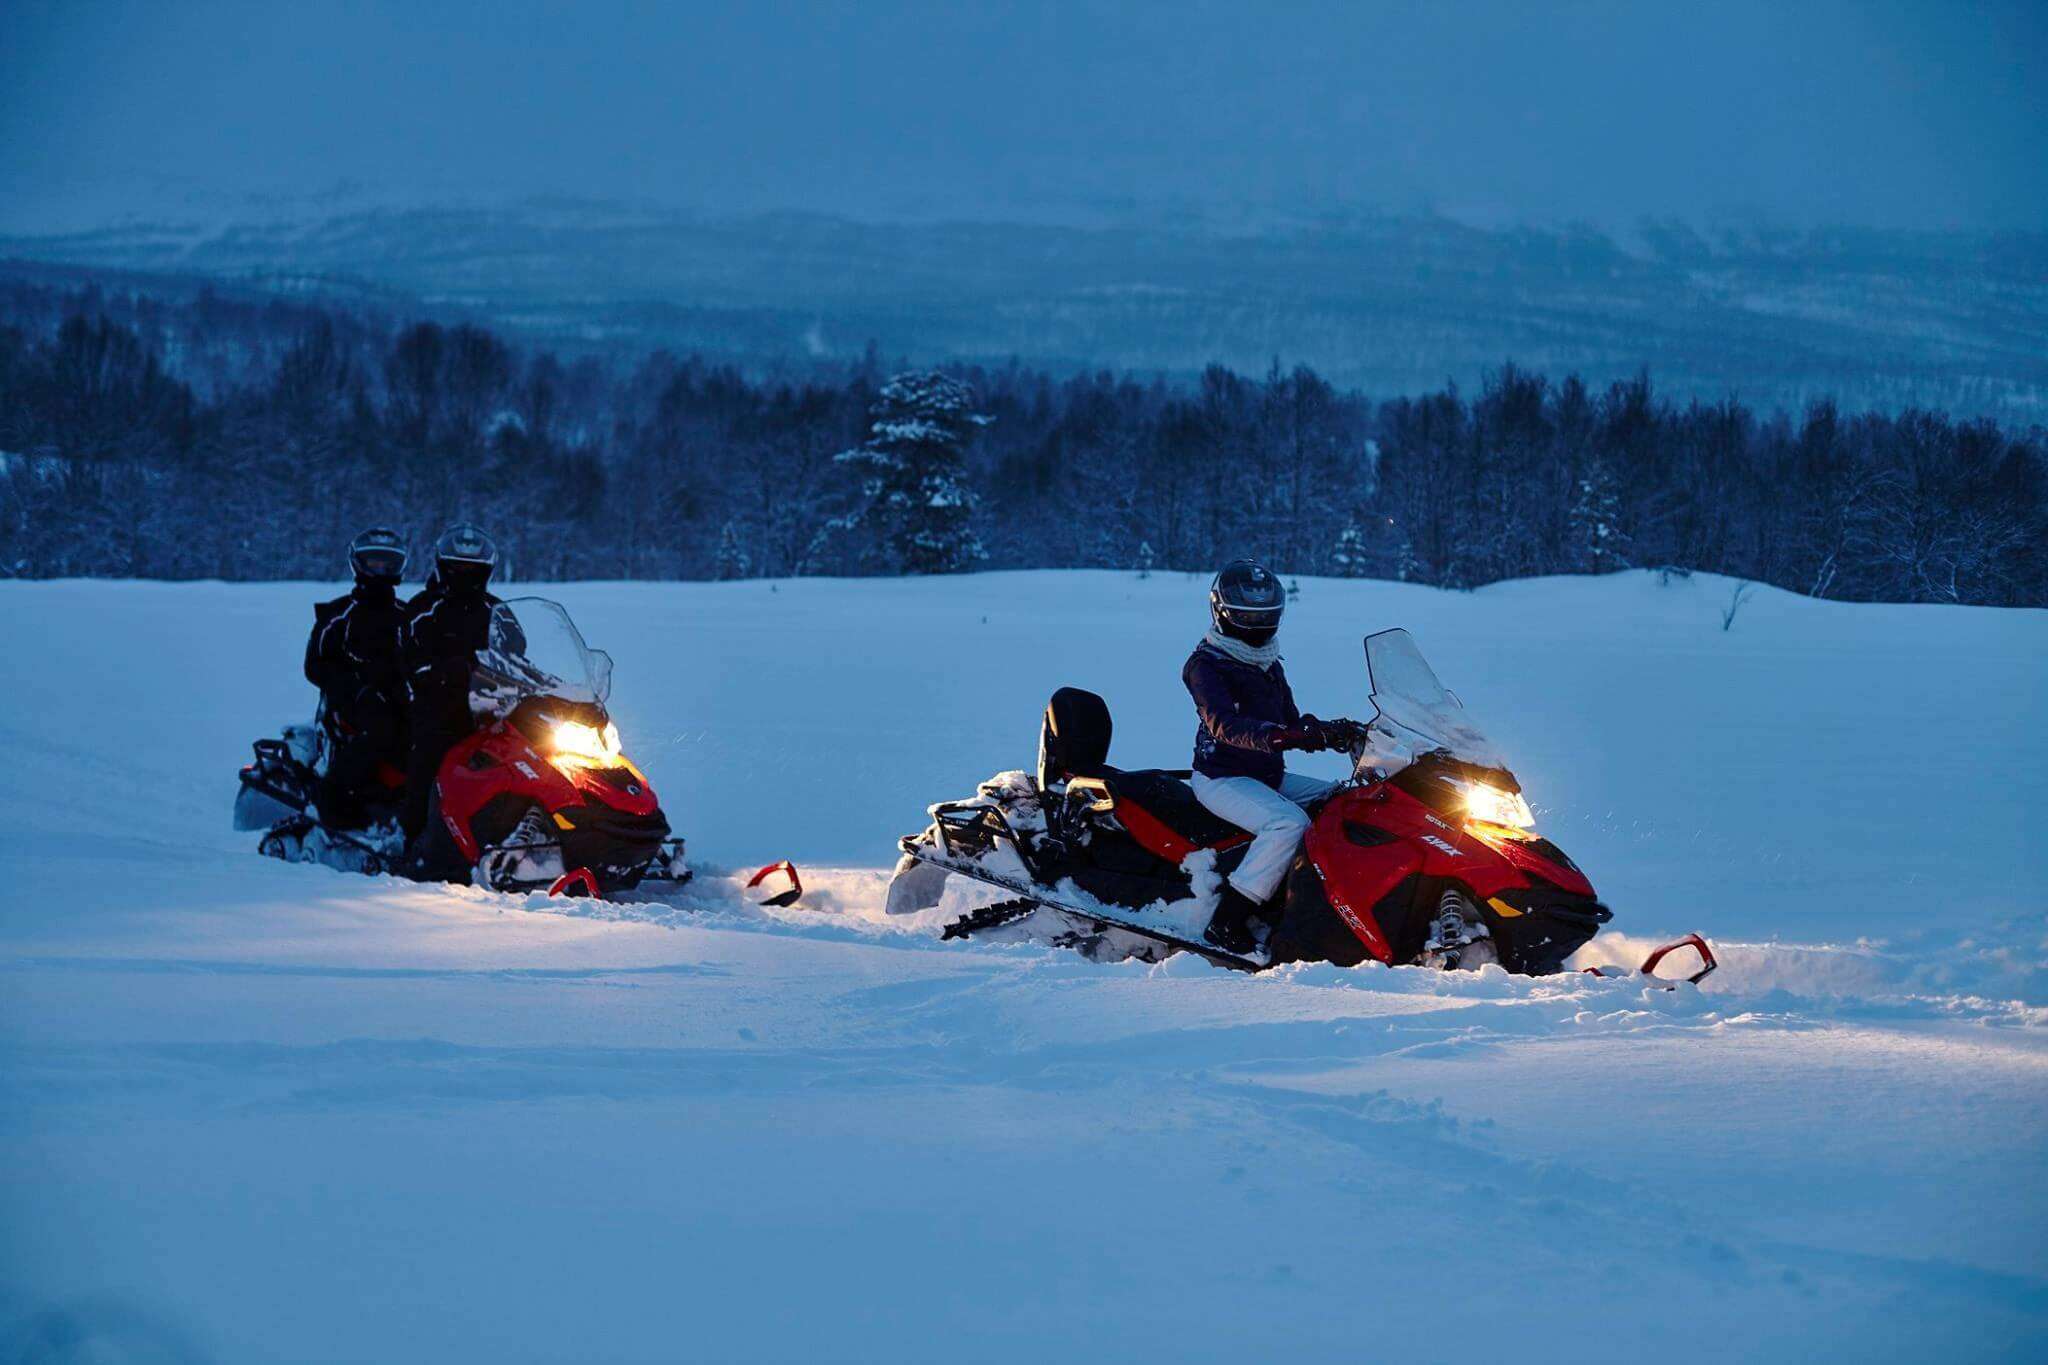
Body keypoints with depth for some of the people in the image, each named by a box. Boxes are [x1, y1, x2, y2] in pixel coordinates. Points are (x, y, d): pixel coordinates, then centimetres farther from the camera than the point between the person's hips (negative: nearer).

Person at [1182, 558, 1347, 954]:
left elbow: (1293, 723, 23)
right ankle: (1227, 923, -34)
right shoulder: (1207, 664, -11)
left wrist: (1331, 732, 2)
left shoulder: (1269, 666, 17)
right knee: (1289, 823, -32)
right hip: (1222, 778, -9)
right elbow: (1222, 724, -28)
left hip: (1270, 777, 9)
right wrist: (1274, 736, -45)